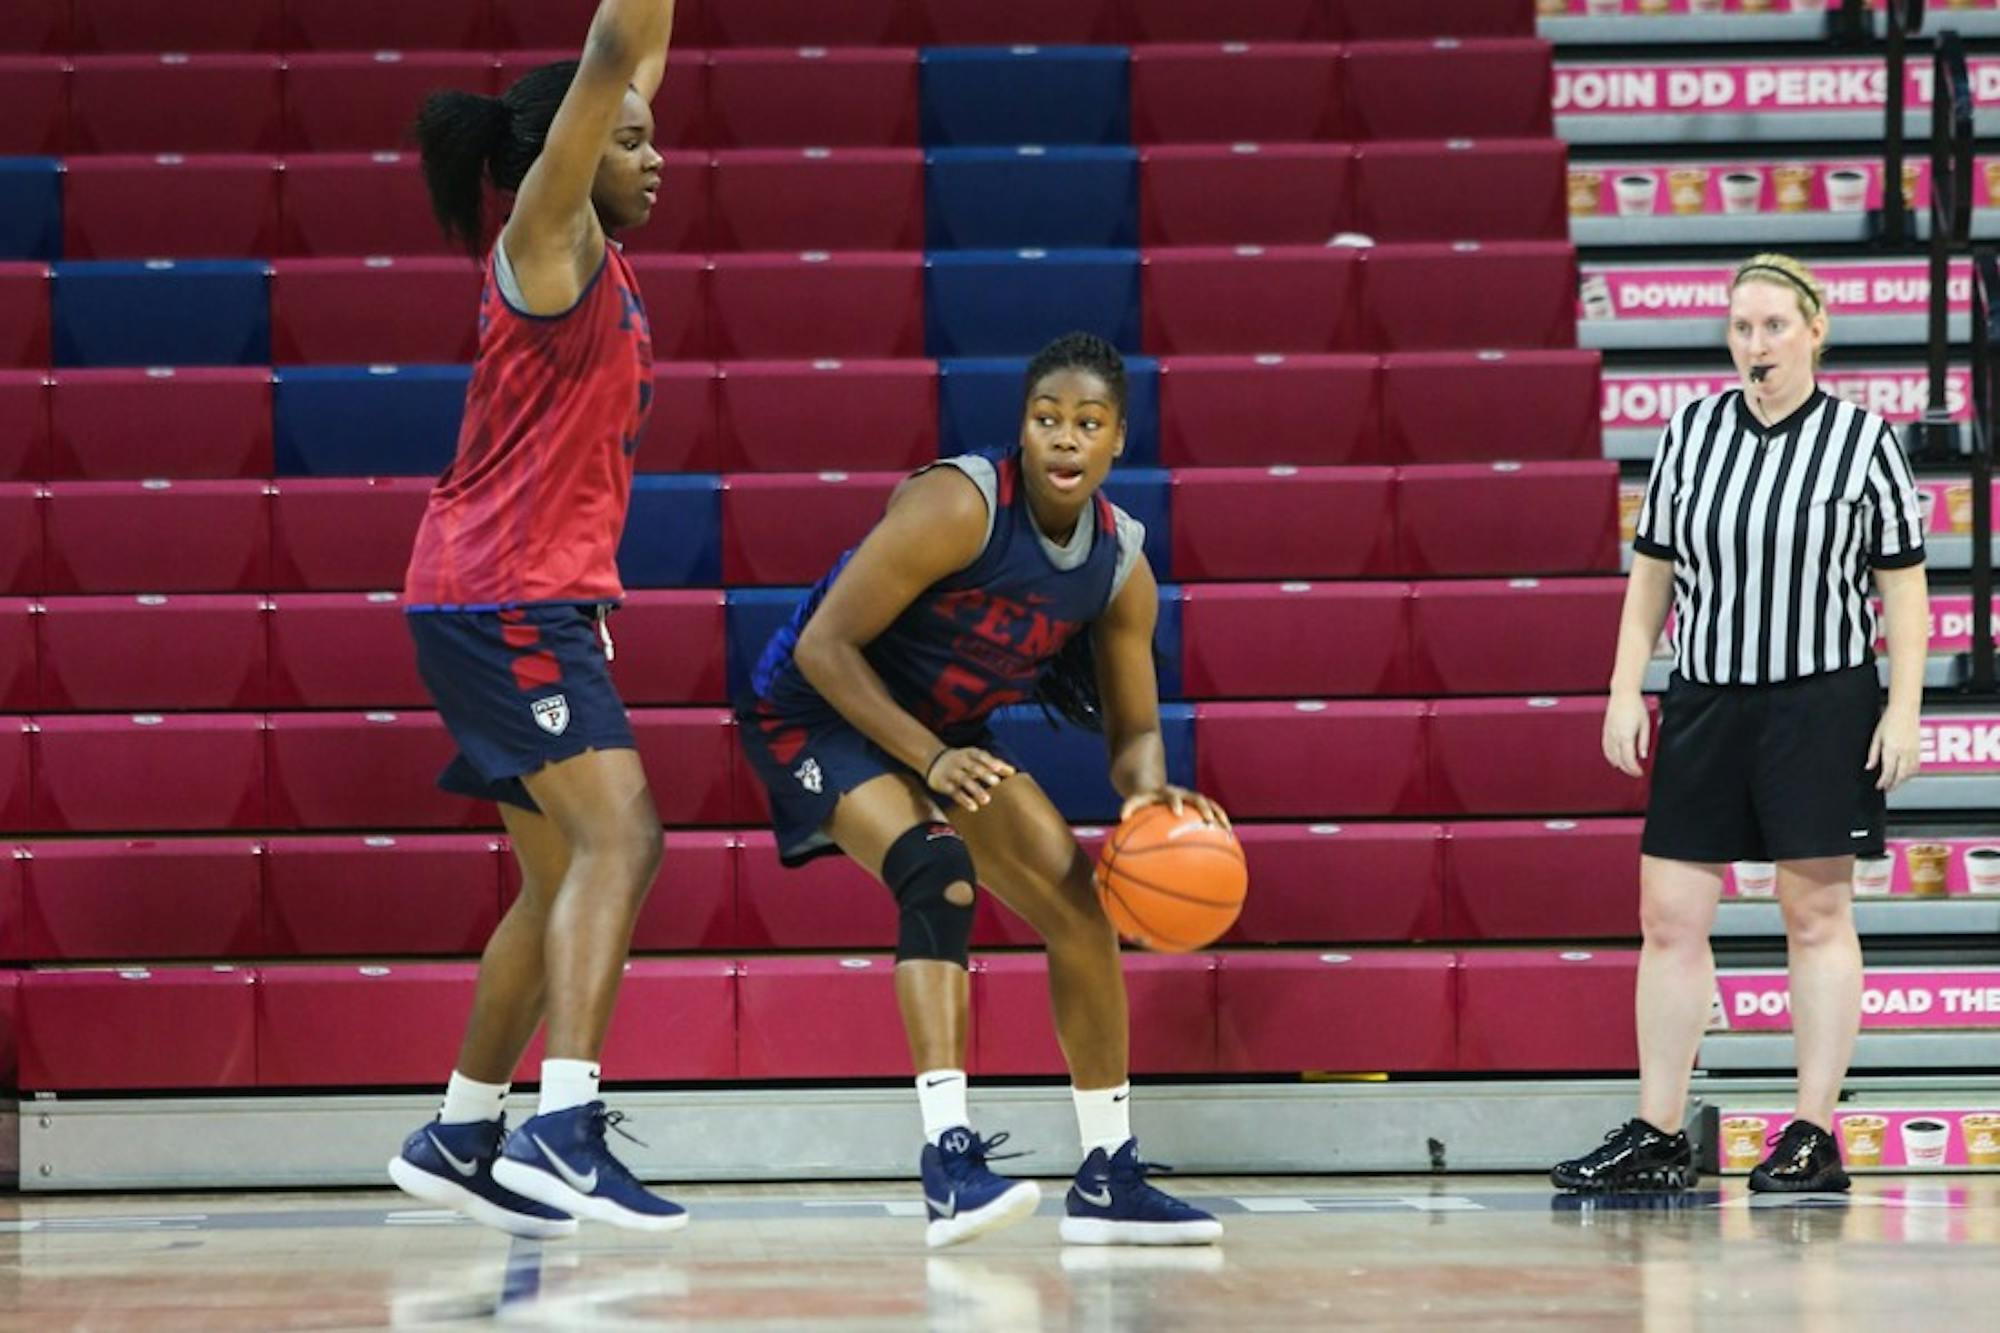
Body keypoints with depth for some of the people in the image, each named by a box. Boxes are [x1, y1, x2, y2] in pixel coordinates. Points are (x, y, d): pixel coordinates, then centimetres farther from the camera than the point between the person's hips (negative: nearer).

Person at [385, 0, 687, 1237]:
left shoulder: (596, 252, 16)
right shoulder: (543, 238, -7)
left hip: (539, 601, 10)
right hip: (506, 595, -10)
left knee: (564, 874, 14)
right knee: (620, 834, -22)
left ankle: (459, 1137, 21)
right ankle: (563, 1124, -33)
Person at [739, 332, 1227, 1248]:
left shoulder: (1122, 566, -8)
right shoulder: (959, 507, -29)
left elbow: (1133, 731, 1)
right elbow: (824, 646, -27)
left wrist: (1150, 793, -22)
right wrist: (929, 759, -31)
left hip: (944, 728, 8)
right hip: (818, 714, -8)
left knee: (1078, 903, 5)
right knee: (938, 870, -31)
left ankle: (1109, 1179, 17)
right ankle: (950, 1162, -39)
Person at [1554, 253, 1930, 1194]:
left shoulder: (1864, 440, -2)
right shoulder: (1689, 434, 6)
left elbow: (1903, 583, 0)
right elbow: (1651, 570, 12)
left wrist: (1904, 709, -6)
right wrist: (1626, 688, 7)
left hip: (1821, 702, -3)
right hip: (1704, 700, 4)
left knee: (1817, 914, 1)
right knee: (1669, 915, 1)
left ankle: (1813, 1137, 7)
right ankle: (1657, 1136, 7)